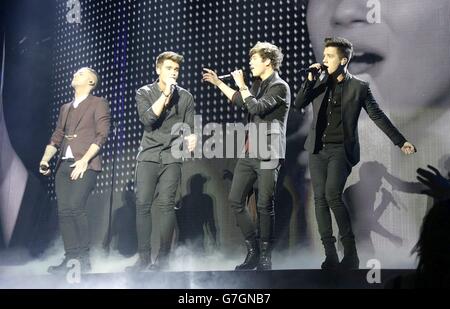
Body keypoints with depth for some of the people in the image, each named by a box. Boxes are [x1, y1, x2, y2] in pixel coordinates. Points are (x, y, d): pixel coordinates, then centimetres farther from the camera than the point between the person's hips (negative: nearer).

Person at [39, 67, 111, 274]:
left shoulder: (98, 104, 5)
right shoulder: (65, 108, 25)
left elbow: (101, 135, -5)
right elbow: (56, 137, 20)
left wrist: (84, 160, -16)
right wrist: (45, 160, 3)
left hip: (85, 165, -6)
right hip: (64, 165, 6)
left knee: (76, 207, -20)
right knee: (64, 211, -3)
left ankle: (84, 257, -13)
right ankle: (71, 258, 0)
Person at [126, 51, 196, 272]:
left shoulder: (185, 97, 9)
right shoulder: (144, 93, 6)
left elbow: (189, 128, 9)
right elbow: (147, 120, -10)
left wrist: (191, 139, -15)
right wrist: (166, 94, -13)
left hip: (172, 156, 0)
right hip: (148, 155, 0)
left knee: (166, 205, -8)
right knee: (142, 205, -7)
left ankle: (163, 258, -3)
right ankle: (144, 258, -1)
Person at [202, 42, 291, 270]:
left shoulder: (280, 87, -9)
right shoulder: (258, 85, 17)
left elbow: (256, 107, -21)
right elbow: (242, 103, 30)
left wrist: (242, 85, -11)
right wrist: (218, 83, 28)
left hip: (268, 155, -8)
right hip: (249, 153, 8)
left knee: (264, 205, -4)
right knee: (235, 200, 3)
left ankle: (265, 257, 7)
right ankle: (253, 250, 14)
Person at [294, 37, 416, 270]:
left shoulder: (359, 87, 0)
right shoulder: (319, 83, 9)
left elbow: (377, 116, 3)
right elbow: (298, 105, 1)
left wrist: (401, 142, 1)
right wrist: (310, 79, -8)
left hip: (341, 150, -4)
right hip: (318, 150, 4)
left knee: (332, 195, -21)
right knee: (320, 199, 1)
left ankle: (350, 252, -8)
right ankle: (330, 256, 8)